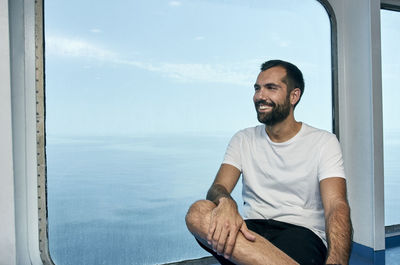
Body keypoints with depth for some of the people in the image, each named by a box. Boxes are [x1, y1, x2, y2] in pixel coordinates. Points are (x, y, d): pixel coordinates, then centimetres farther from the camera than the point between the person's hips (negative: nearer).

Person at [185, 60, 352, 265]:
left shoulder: (324, 142, 3)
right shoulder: (243, 140, 11)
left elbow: (336, 207, -10)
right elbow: (218, 188, -2)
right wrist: (226, 202, -30)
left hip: (302, 234, -4)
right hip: (253, 230, 5)